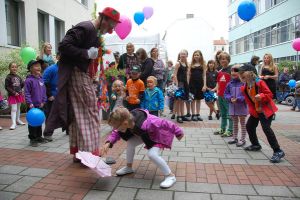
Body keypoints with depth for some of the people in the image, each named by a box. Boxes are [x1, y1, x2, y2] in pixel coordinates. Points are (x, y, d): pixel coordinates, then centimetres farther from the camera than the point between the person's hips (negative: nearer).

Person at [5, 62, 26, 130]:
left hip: (19, 95, 6)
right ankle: (13, 123, -10)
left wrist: (20, 90, 7)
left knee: (18, 108, 18)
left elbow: (22, 84, 20)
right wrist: (14, 92, -18)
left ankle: (18, 120, 32)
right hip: (12, 95, -6)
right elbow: (7, 87, -13)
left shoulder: (18, 77, 7)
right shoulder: (8, 77, -9)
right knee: (14, 109, -10)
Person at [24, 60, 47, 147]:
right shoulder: (29, 80, -10)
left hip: (40, 105, 6)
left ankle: (39, 137, 27)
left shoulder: (41, 79, 9)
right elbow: (27, 93, -12)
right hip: (32, 106, -6)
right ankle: (32, 139, 12)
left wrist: (43, 101, 4)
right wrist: (30, 103, -18)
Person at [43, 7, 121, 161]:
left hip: (82, 75, 10)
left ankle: (79, 152, 19)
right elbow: (64, 46, -22)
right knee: (90, 113, -6)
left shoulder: (95, 33, 16)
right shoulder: (85, 28, -14)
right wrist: (87, 53, -20)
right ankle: (90, 153, 1)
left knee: (78, 114, 10)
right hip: (76, 74, -10)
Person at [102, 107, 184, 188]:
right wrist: (108, 142, -25)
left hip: (159, 134, -8)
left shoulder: (144, 124, -45)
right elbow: (116, 133, -6)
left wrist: (178, 132, -23)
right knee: (130, 142, 2)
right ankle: (129, 167, 24)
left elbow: (164, 123, -36)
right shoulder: (127, 121, -21)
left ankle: (170, 176, -8)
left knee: (152, 154, -25)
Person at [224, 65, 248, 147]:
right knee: (234, 123, 18)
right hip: (232, 107, 5)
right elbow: (226, 93, 6)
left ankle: (243, 139, 19)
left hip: (241, 107, -5)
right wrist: (230, 98, -12)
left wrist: (238, 99, -22)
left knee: (243, 124, 9)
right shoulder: (230, 83, 2)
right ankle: (234, 138, 30)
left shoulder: (244, 83, -13)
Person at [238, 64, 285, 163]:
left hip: (266, 109, -8)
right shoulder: (244, 88, 1)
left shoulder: (260, 83, -18)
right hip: (255, 110, 8)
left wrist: (261, 96, -34)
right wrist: (252, 110, -2)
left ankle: (278, 151, -9)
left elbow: (270, 94, -16)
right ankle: (255, 145, 33)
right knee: (249, 126, 11)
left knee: (266, 128, -18)